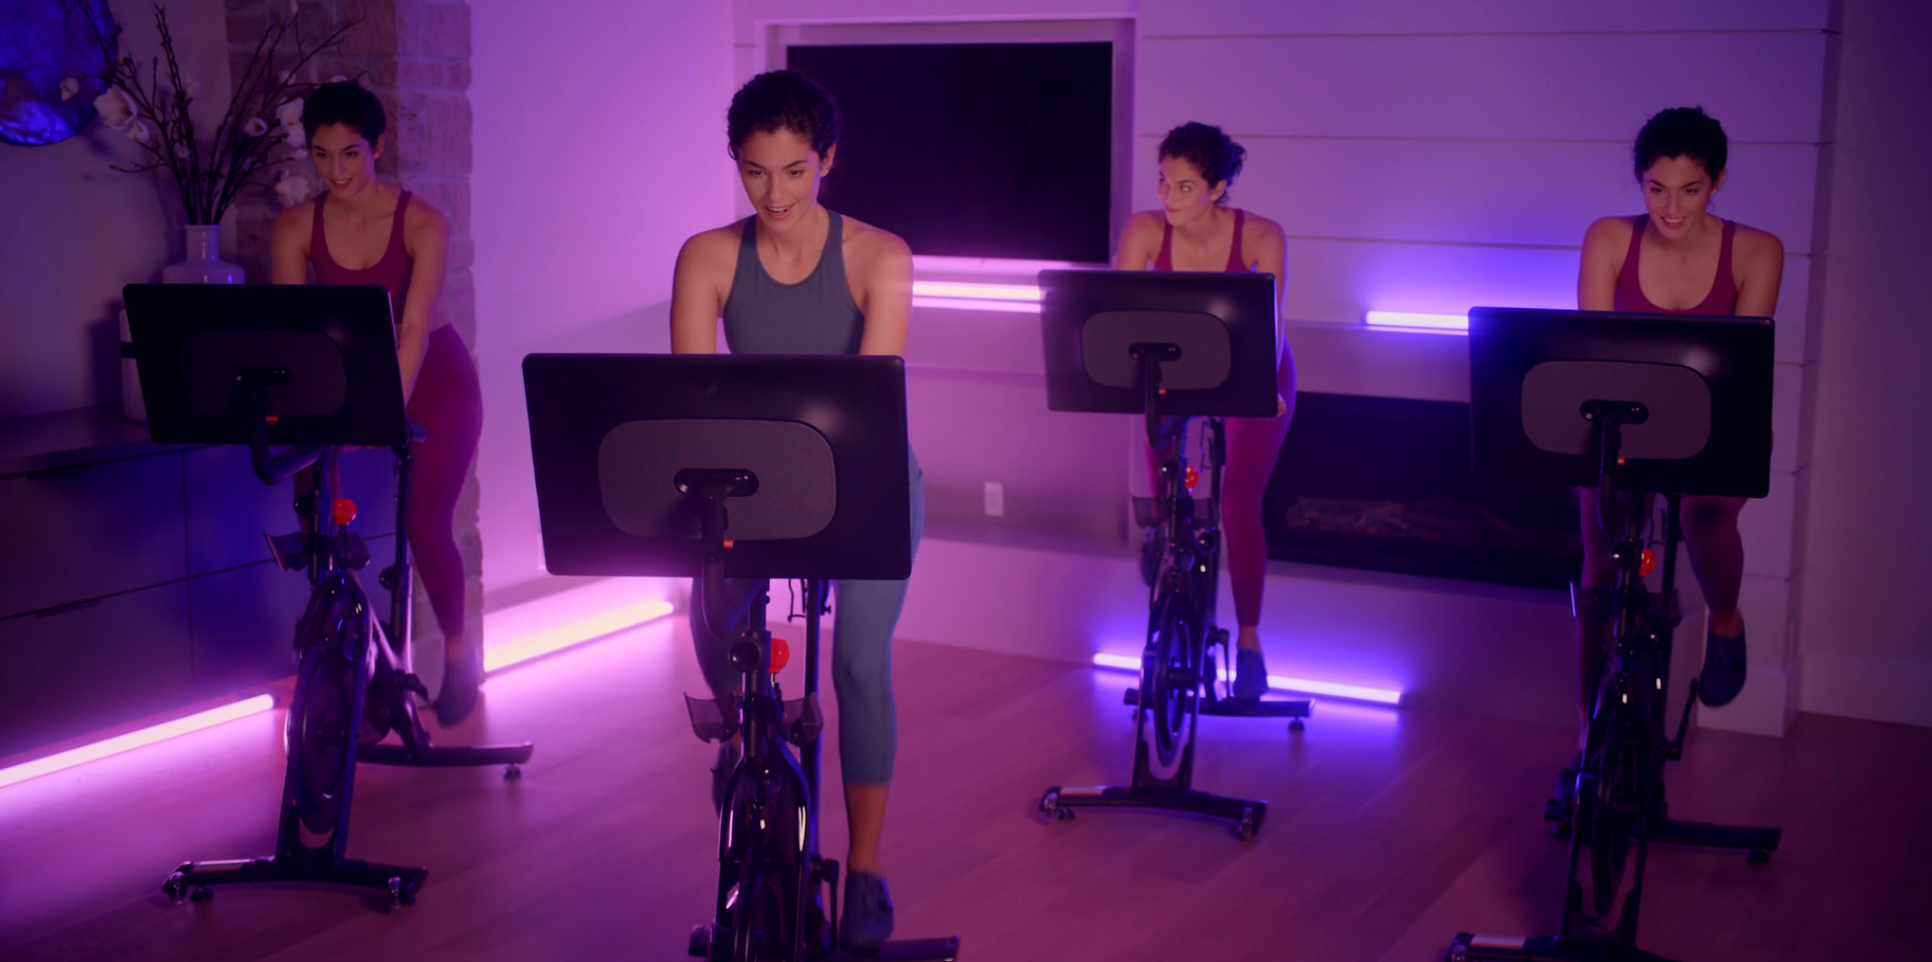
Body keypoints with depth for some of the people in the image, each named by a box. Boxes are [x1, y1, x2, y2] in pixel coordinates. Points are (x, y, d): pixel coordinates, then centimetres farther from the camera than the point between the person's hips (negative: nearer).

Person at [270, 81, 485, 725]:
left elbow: (415, 328, -28)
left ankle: (458, 650, 18)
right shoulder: (295, 229, -10)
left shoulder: (421, 223, -19)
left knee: (425, 527, -9)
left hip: (435, 382, -3)